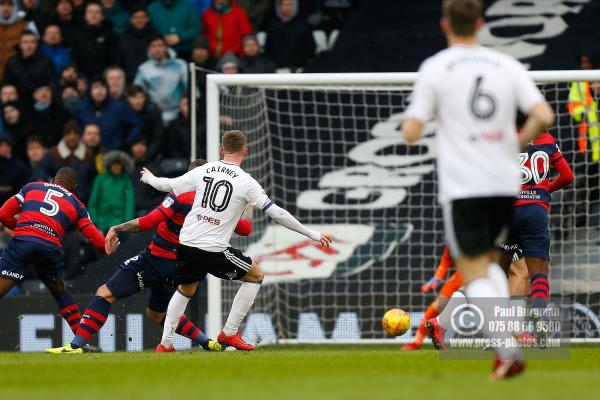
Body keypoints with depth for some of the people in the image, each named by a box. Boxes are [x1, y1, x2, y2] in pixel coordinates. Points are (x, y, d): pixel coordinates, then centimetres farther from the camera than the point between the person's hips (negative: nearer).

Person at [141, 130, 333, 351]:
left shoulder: (203, 171, 3)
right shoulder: (246, 182, -7)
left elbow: (168, 185, 16)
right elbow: (276, 213, -7)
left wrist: (149, 178, 39)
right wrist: (311, 234, 0)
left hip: (186, 244, 5)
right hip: (214, 249, -4)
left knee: (185, 290, 28)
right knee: (256, 276, 15)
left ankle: (165, 343, 22)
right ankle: (229, 333, 11)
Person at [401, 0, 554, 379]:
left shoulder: (436, 68, -2)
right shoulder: (506, 65, 5)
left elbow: (411, 132, -6)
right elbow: (543, 116, -5)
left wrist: (413, 118, 17)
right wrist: (517, 142, 13)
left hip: (462, 187, -4)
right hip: (505, 181, 4)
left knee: (474, 273, -1)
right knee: (490, 261, 23)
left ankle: (508, 351, -19)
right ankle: (507, 342, 6)